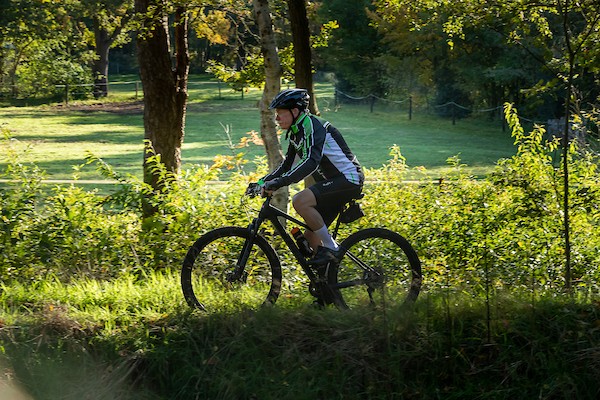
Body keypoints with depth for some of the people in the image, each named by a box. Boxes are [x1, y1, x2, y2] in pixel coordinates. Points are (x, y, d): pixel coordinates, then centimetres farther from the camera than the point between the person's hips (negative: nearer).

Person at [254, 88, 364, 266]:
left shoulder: (311, 125, -17)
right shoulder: (295, 132, 13)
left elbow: (311, 162, -31)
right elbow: (287, 165, 23)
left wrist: (279, 182, -37)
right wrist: (264, 181, 9)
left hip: (348, 180, -10)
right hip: (333, 183, 10)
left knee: (300, 201, -28)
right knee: (311, 237, 4)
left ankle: (331, 249, -17)